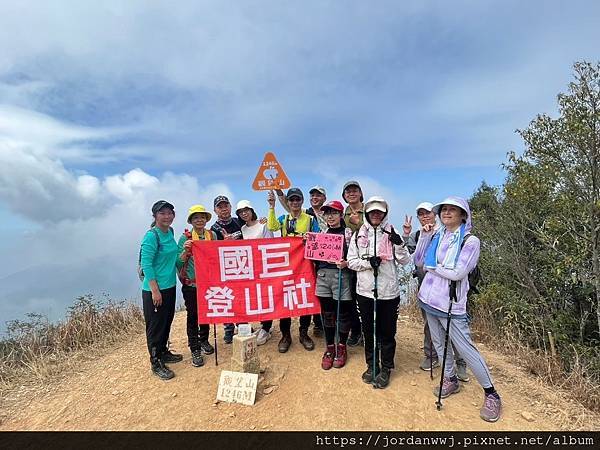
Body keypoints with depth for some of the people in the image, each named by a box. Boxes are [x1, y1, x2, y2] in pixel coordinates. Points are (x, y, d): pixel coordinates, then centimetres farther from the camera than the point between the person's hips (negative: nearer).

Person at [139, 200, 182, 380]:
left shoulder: (170, 232, 6)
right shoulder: (151, 236, -17)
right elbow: (146, 264, -19)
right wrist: (155, 290, -20)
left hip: (170, 286, 8)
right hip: (154, 290, -8)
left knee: (167, 322, 20)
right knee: (156, 326, 5)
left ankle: (164, 352, 38)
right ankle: (156, 363, 21)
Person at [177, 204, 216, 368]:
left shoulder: (212, 235, 1)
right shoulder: (185, 238, -7)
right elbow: (178, 263, -9)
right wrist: (185, 250, -26)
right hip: (191, 284, -3)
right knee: (193, 315, 5)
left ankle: (204, 341, 37)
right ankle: (195, 350, 19)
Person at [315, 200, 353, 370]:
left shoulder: (348, 233, -3)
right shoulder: (322, 232, 13)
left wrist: (346, 263, -22)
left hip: (342, 276, -4)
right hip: (323, 276, 4)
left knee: (343, 314, 8)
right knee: (327, 314, 12)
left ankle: (341, 348, 28)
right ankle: (329, 348, 27)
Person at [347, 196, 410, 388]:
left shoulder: (391, 233, 0)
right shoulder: (358, 235, 3)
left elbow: (405, 261, -1)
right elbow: (351, 262, 1)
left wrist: (399, 245, -19)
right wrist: (368, 262, -16)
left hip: (389, 291, -1)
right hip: (365, 291, 1)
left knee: (387, 332, 10)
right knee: (368, 331, 15)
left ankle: (386, 368, 29)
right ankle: (371, 365, 34)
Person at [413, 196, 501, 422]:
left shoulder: (470, 240, -10)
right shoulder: (436, 236, 6)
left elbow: (458, 273, -19)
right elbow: (419, 261, 2)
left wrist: (432, 266, -7)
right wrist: (424, 236, -5)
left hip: (450, 304, -6)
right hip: (430, 299, 6)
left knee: (466, 349, 1)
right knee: (440, 343, 18)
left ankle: (491, 394, 21)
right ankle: (451, 380, 38)